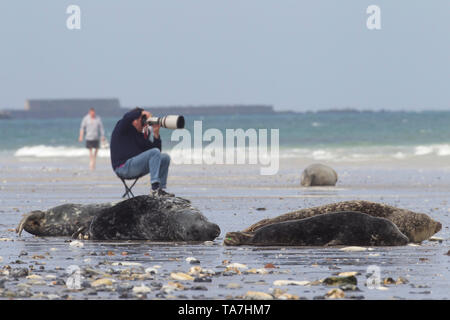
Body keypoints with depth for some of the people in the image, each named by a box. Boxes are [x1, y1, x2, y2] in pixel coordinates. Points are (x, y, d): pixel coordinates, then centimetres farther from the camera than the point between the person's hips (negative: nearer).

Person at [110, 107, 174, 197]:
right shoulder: (122, 128, 0)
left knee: (165, 157, 5)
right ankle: (154, 188, -33)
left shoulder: (142, 135, 19)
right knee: (155, 152, -24)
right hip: (123, 168, -9)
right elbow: (127, 117, -25)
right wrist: (142, 112, -14)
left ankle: (161, 189, -4)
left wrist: (156, 134, -1)